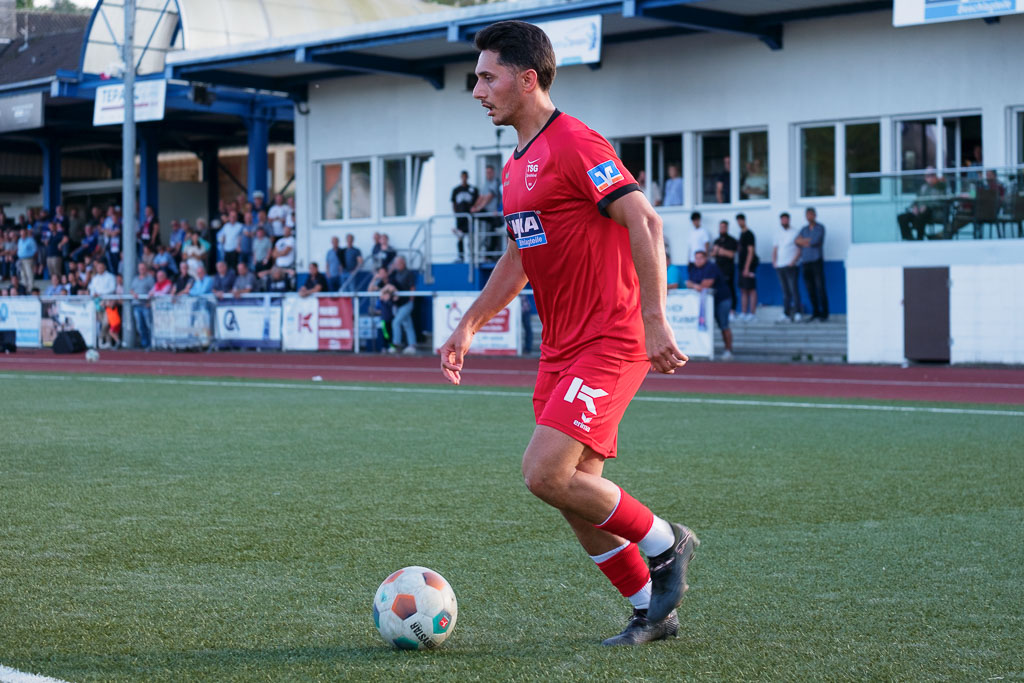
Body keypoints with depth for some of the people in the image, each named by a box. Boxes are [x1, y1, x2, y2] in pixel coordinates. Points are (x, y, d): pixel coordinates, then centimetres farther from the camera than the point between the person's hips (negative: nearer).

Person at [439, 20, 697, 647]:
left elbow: (645, 224, -21)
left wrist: (654, 320, -25)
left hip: (609, 343, -9)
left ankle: (666, 545, 2)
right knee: (577, 493, 7)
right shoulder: (519, 163, 16)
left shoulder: (574, 143, -13)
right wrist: (469, 326, 22)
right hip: (561, 349, 9)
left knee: (546, 473, -18)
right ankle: (654, 612, 21)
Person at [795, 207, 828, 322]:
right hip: (806, 261, 5)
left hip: (817, 261, -5)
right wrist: (809, 241, -8)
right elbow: (797, 241, 3)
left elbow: (815, 241, -13)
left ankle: (824, 313, -4)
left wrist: (803, 241, 0)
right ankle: (815, 313, 9)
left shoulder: (820, 228, 0)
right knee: (810, 289, 3)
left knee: (820, 288, -8)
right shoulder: (804, 229, 17)